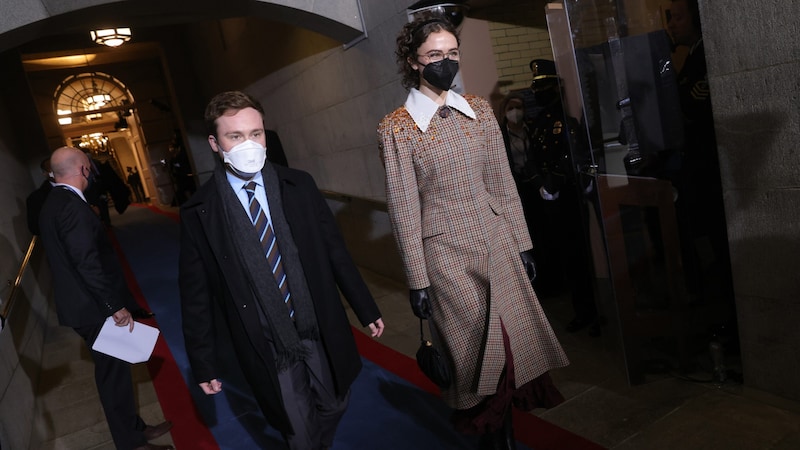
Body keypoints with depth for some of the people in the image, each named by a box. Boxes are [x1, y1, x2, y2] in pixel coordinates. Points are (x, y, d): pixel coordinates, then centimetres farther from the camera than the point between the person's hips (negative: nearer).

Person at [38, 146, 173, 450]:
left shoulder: (52, 203, 10)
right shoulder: (72, 206, -22)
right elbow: (88, 263, -26)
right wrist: (116, 306, -20)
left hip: (80, 303, 10)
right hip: (93, 307, -10)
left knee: (113, 369, 19)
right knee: (113, 372, 3)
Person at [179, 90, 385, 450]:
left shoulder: (300, 186, -3)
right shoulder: (199, 213, -9)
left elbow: (335, 251, 2)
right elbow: (196, 295, -3)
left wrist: (367, 310, 5)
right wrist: (203, 364, 0)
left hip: (322, 332, 3)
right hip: (267, 348, -2)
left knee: (334, 406, 21)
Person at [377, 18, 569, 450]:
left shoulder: (479, 110, 6)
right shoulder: (396, 127, -7)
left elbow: (503, 182, 8)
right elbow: (404, 207, -7)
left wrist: (522, 243, 7)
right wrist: (418, 280, -7)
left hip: (496, 239, 4)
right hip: (446, 251, -4)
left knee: (516, 339, 9)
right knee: (479, 350, 6)